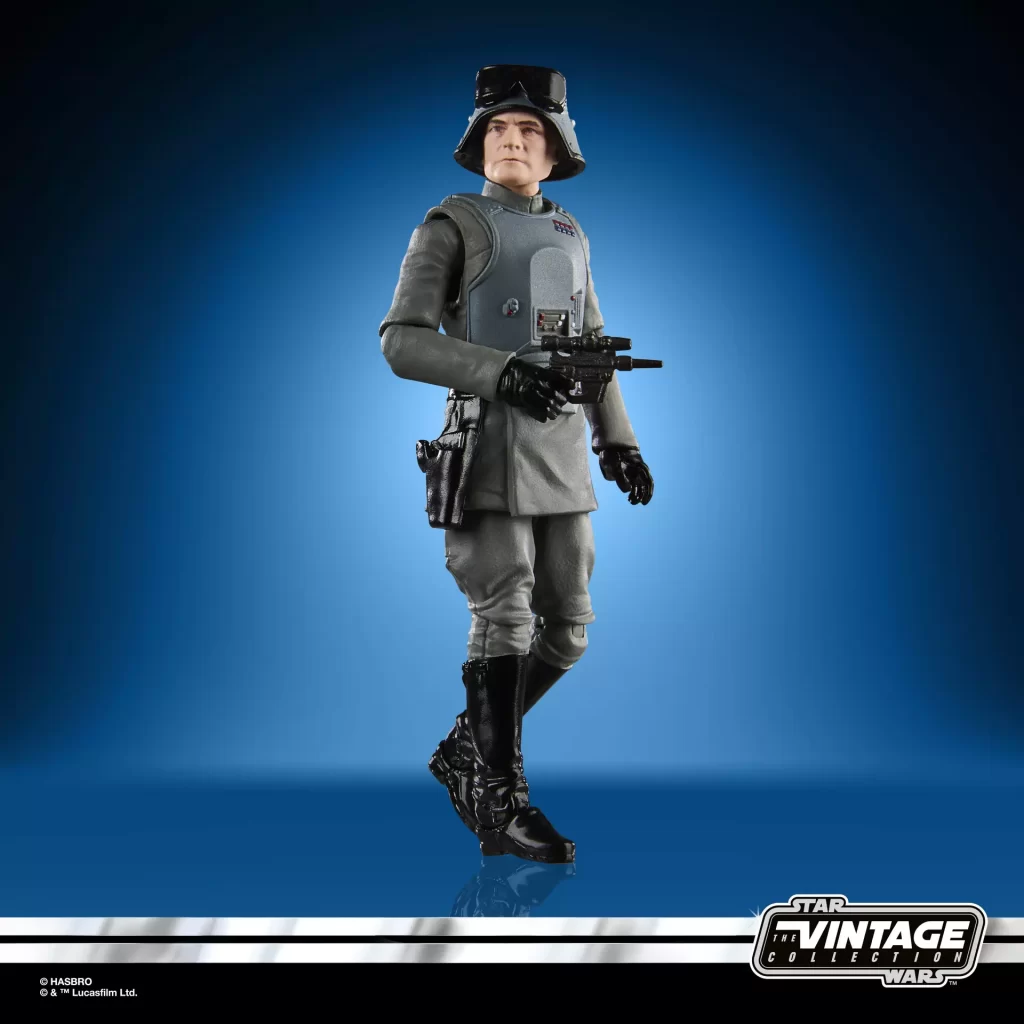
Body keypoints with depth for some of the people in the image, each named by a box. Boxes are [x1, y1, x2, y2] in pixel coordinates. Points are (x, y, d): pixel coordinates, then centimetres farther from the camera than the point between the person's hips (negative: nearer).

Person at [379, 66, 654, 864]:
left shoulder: (568, 236, 19)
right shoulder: (449, 226, 0)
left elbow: (589, 348, 22)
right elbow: (404, 343, -9)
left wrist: (620, 443, 10)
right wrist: (502, 373, -24)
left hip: (561, 454, 7)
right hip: (489, 448, -6)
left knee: (565, 629, 4)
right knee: (505, 623, -11)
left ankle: (464, 752, 22)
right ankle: (503, 806, -1)